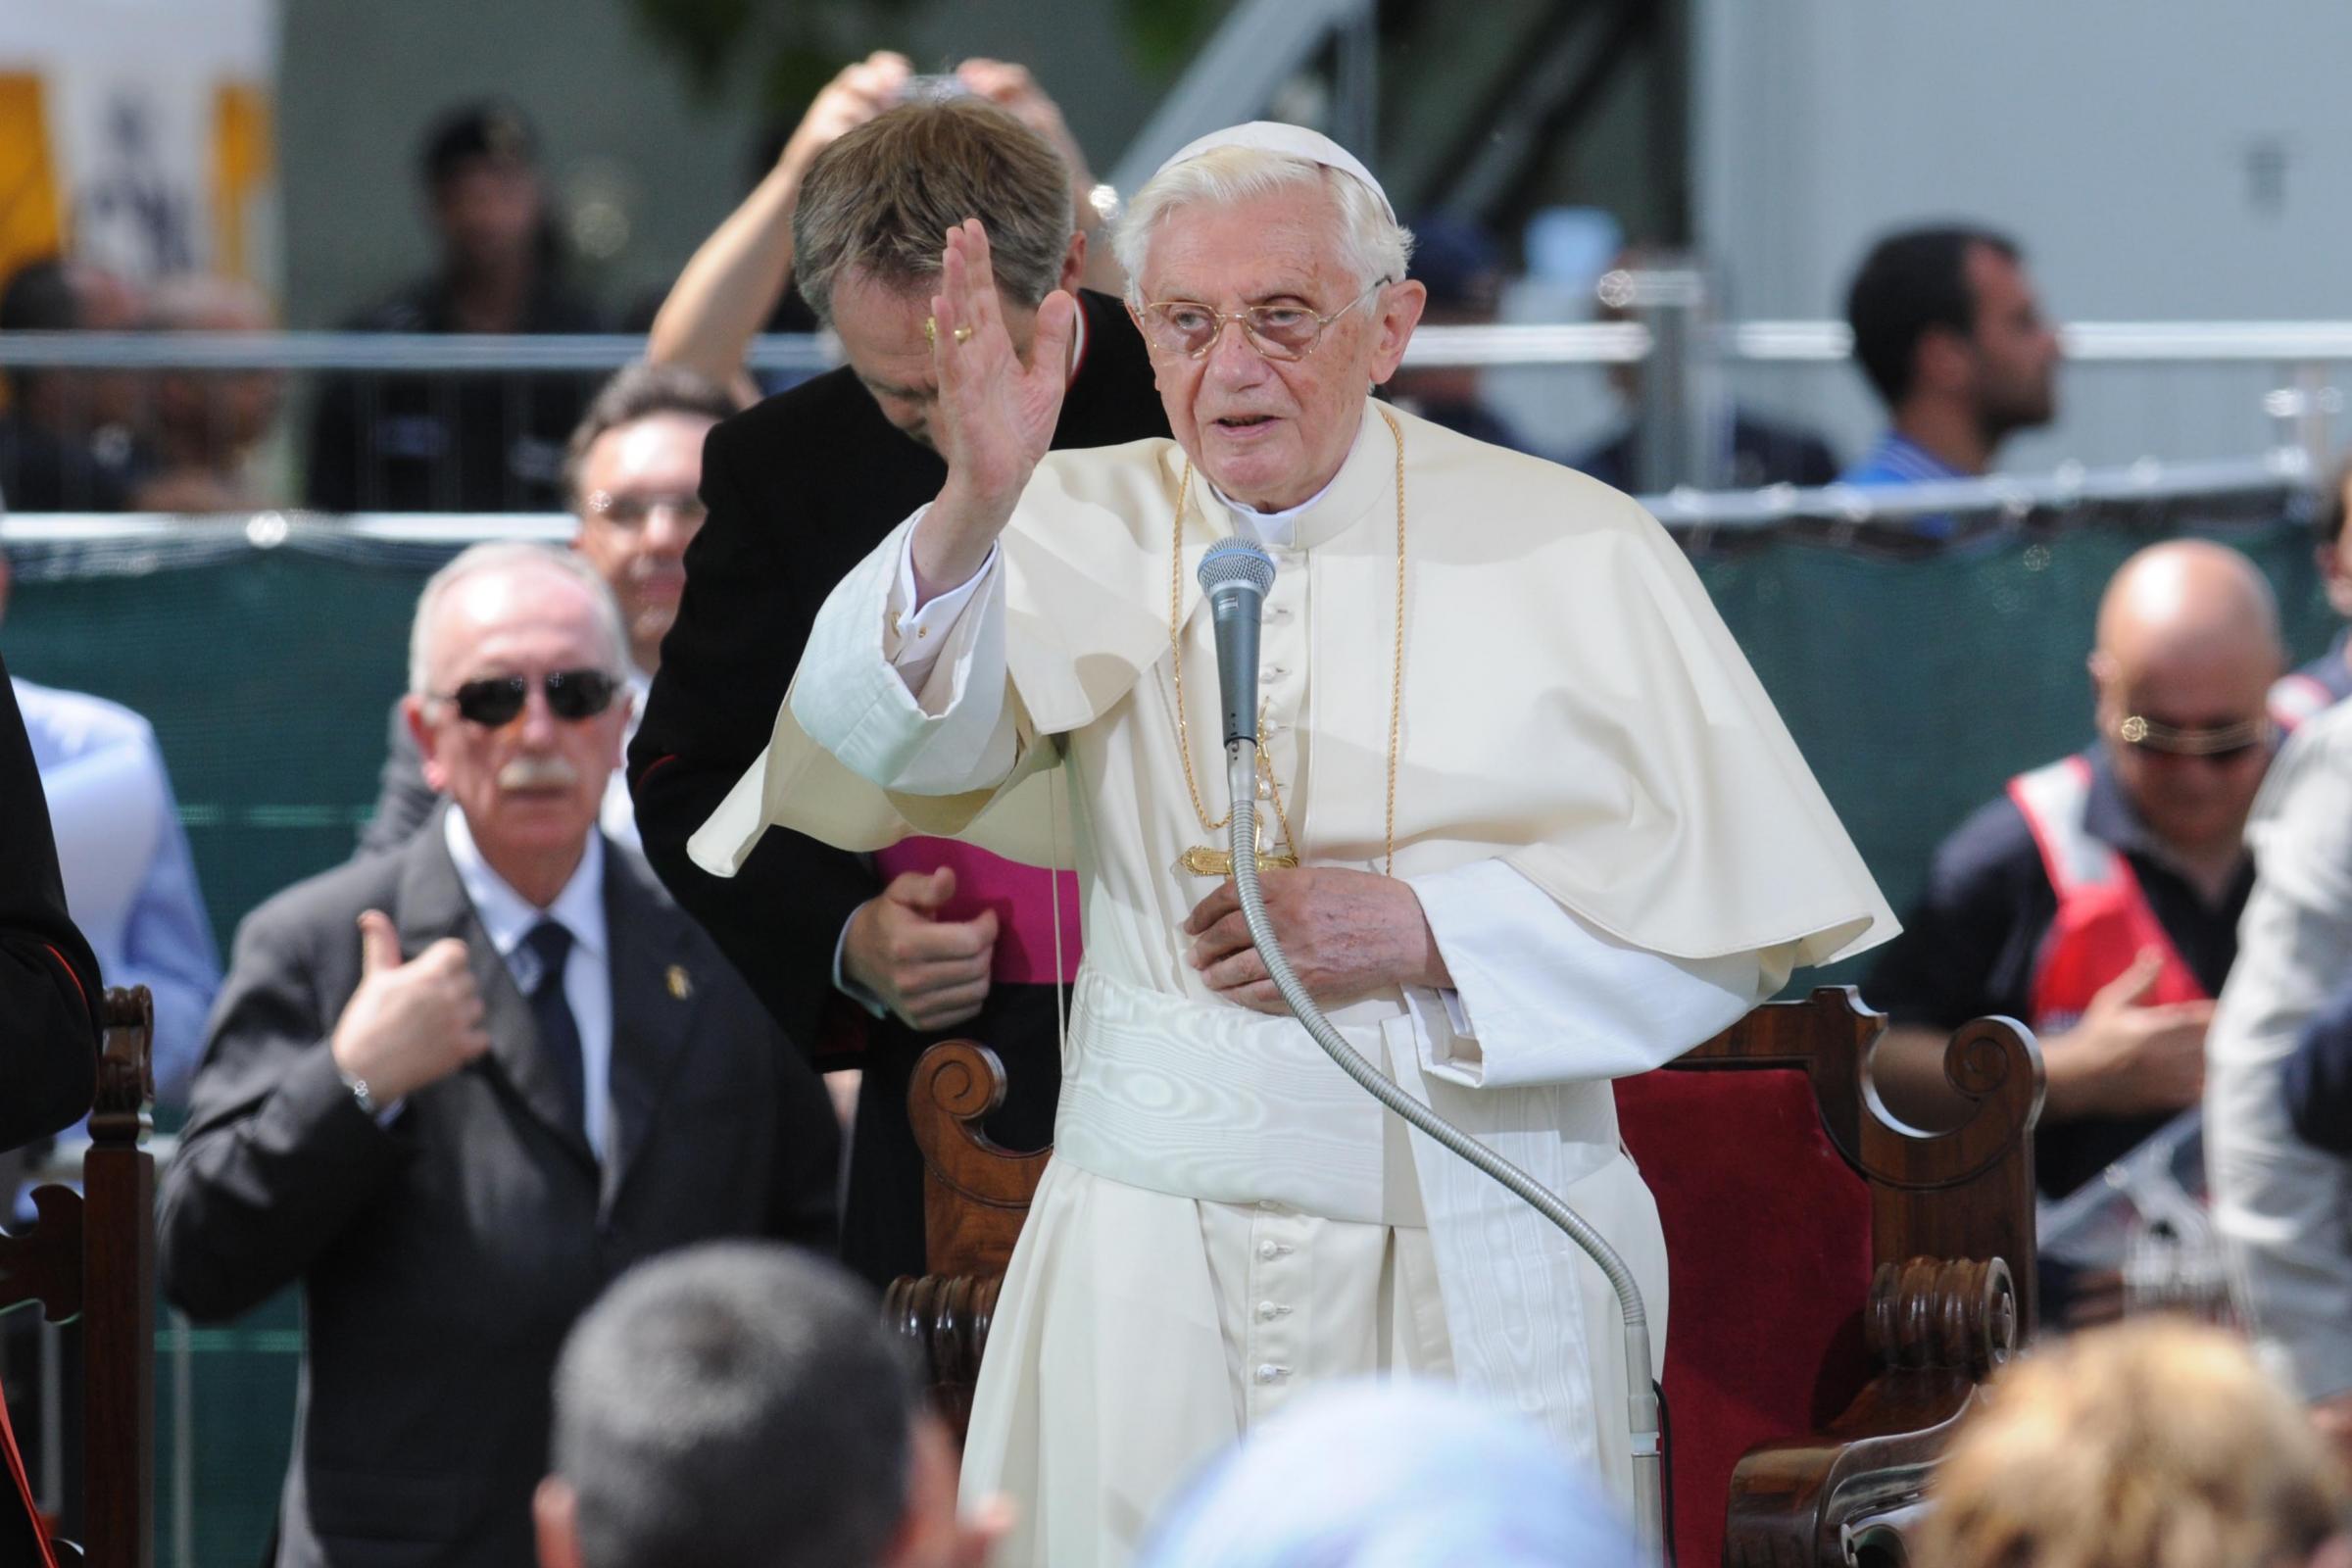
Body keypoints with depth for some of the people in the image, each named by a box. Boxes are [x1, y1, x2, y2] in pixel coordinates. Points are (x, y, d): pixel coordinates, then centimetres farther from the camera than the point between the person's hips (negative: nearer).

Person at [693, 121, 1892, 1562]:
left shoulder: (1571, 553, 0)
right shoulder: (1084, 533, 4)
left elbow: (1729, 912, -1)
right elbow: (902, 742, -15)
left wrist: (1422, 932, -13)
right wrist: (975, 511, -34)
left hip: (1481, 1269, -1)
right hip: (1159, 1256, 1)